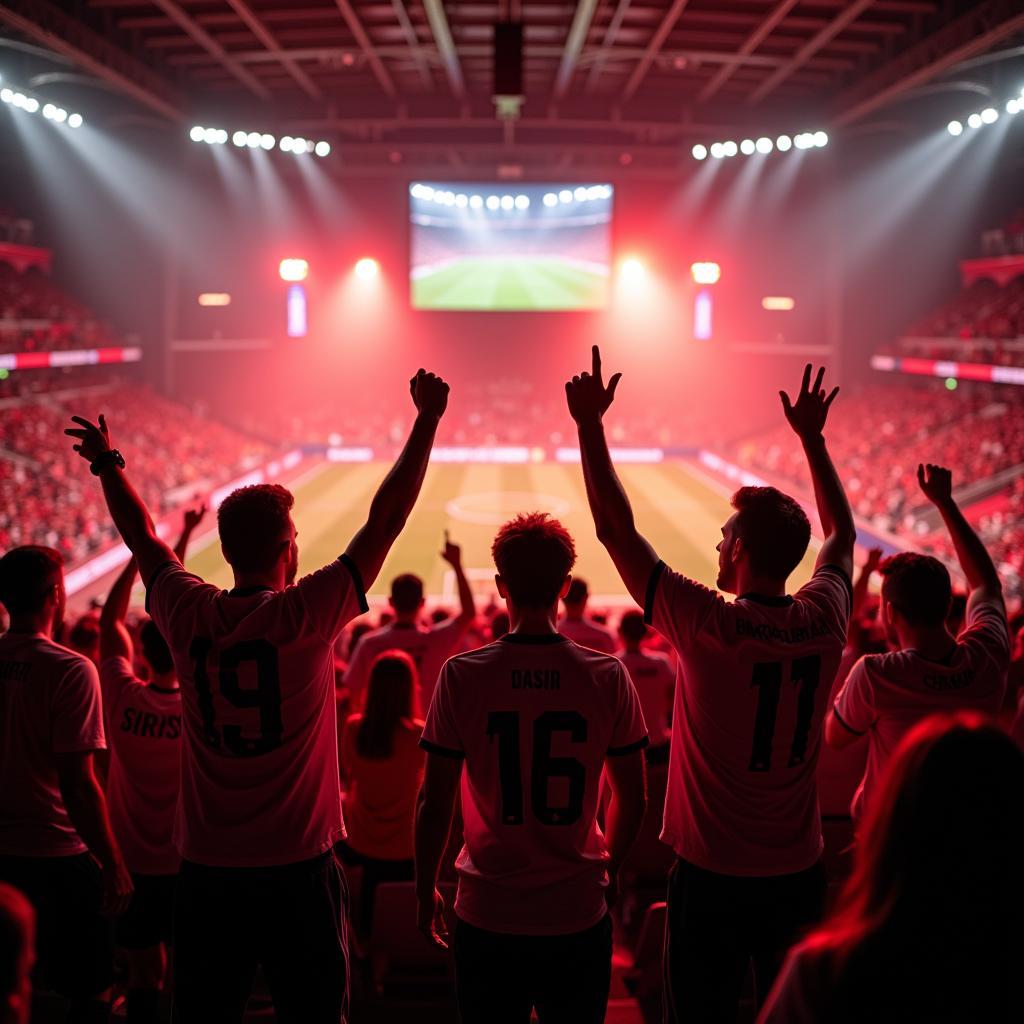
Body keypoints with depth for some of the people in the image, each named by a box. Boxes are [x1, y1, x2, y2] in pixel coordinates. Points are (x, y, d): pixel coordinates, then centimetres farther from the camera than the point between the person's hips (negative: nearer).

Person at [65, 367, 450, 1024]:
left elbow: (143, 536, 15)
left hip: (206, 870, 4)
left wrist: (108, 465, 31)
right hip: (298, 868, -4)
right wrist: (427, 421, -1)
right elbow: (386, 519, -9)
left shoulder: (188, 617, -3)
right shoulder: (306, 616, -13)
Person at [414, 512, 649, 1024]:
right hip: (578, 913, 1)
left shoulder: (461, 675, -11)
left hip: (487, 914, 0)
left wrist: (425, 891, 7)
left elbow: (433, 801, -7)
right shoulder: (608, 676, -7)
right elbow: (632, 798, 1)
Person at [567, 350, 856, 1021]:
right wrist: (812, 437, 22)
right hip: (801, 875, 4)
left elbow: (615, 528, -14)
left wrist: (591, 424, -7)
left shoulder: (708, 626, -20)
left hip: (714, 878, -4)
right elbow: (841, 533, 15)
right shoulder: (825, 621, -6)